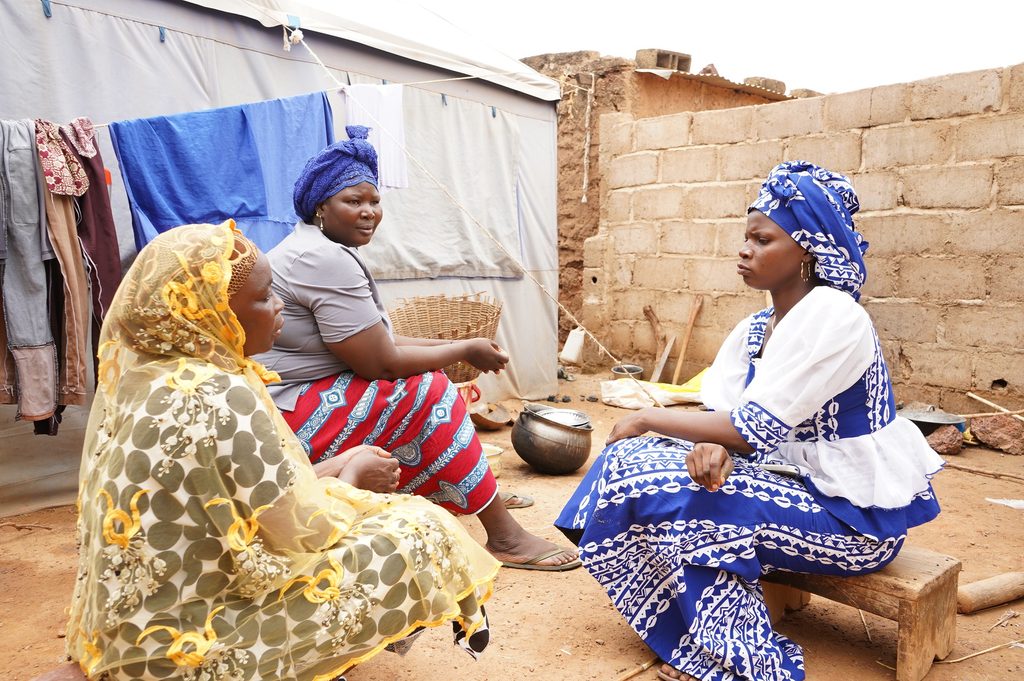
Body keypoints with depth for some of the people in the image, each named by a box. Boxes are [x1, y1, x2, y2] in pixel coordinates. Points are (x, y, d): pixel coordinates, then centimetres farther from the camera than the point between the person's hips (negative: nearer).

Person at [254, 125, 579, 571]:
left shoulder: (315, 250, 12)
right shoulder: (327, 260, -21)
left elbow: (373, 344, 10)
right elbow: (382, 364, -23)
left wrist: (456, 348, 2)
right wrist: (466, 350, -9)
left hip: (292, 407, 10)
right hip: (293, 421, -10)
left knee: (427, 379, 8)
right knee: (429, 394, -17)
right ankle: (505, 538, -11)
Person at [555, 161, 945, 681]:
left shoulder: (831, 317, -21)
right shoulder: (755, 329, 6)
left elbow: (754, 426, -25)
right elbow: (724, 412, -1)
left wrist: (649, 418, -15)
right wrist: (713, 446, -26)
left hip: (856, 515, -8)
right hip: (799, 482, 8)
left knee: (674, 499, -22)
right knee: (632, 459, -6)